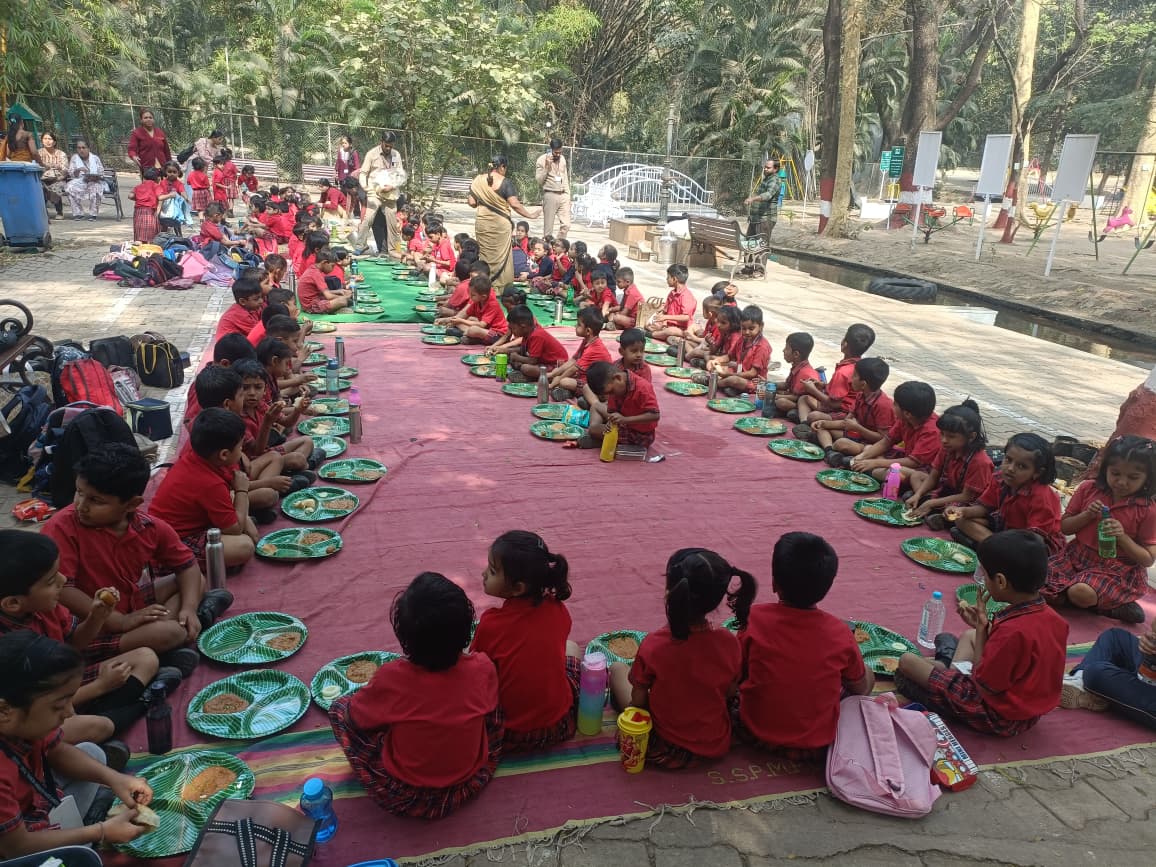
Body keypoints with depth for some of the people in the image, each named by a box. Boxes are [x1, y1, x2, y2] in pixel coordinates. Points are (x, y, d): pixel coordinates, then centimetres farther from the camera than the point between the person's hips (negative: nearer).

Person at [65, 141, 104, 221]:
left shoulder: (95, 158, 9)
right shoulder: (74, 158, 11)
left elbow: (101, 173, 4)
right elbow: (70, 173, 4)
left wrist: (94, 177, -17)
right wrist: (78, 170, -17)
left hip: (94, 182, -2)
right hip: (79, 182, 2)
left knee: (96, 188, -37)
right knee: (70, 187, -30)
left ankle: (93, 214, -23)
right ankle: (78, 213, -20)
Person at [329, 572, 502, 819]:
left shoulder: (392, 678, -26)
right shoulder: (483, 668, -19)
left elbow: (355, 717, -5)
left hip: (403, 797, -2)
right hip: (470, 785, 2)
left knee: (340, 708, 10)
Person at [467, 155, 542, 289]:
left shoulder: (478, 180, 1)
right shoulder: (505, 182, -10)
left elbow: (472, 203, 0)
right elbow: (514, 204, -15)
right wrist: (529, 215, -4)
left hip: (482, 223, 3)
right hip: (500, 225, -3)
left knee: (485, 254, 12)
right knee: (501, 256, 5)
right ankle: (502, 286, 8)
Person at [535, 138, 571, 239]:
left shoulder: (562, 158, 12)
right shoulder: (542, 160, -4)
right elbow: (539, 180, -8)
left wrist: (568, 195, 14)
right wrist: (547, 166, -18)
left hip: (563, 195, 5)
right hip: (550, 195, -5)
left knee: (566, 225, 0)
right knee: (548, 227, -3)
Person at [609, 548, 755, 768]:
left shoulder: (653, 645, -27)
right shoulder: (729, 643, -19)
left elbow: (638, 702, -14)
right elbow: (730, 694, -3)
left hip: (666, 750, -3)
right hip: (717, 746, 3)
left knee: (618, 668, 15)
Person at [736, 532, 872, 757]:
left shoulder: (754, 619, -19)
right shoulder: (840, 633, -17)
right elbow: (860, 687, 0)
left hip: (755, 733, 1)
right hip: (815, 745, -1)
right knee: (868, 676, 15)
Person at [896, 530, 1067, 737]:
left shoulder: (1011, 630, -34)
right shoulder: (1056, 620, -8)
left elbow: (983, 686, -22)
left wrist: (982, 627, -18)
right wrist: (985, 626, 1)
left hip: (998, 719, -9)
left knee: (907, 661, -6)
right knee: (969, 635, 28)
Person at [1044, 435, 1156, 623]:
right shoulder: (1089, 489, -1)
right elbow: (1065, 528, 5)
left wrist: (1122, 537, -22)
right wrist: (1087, 515, -14)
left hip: (1118, 567, -5)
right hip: (1078, 556, 6)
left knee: (1081, 593, -35)